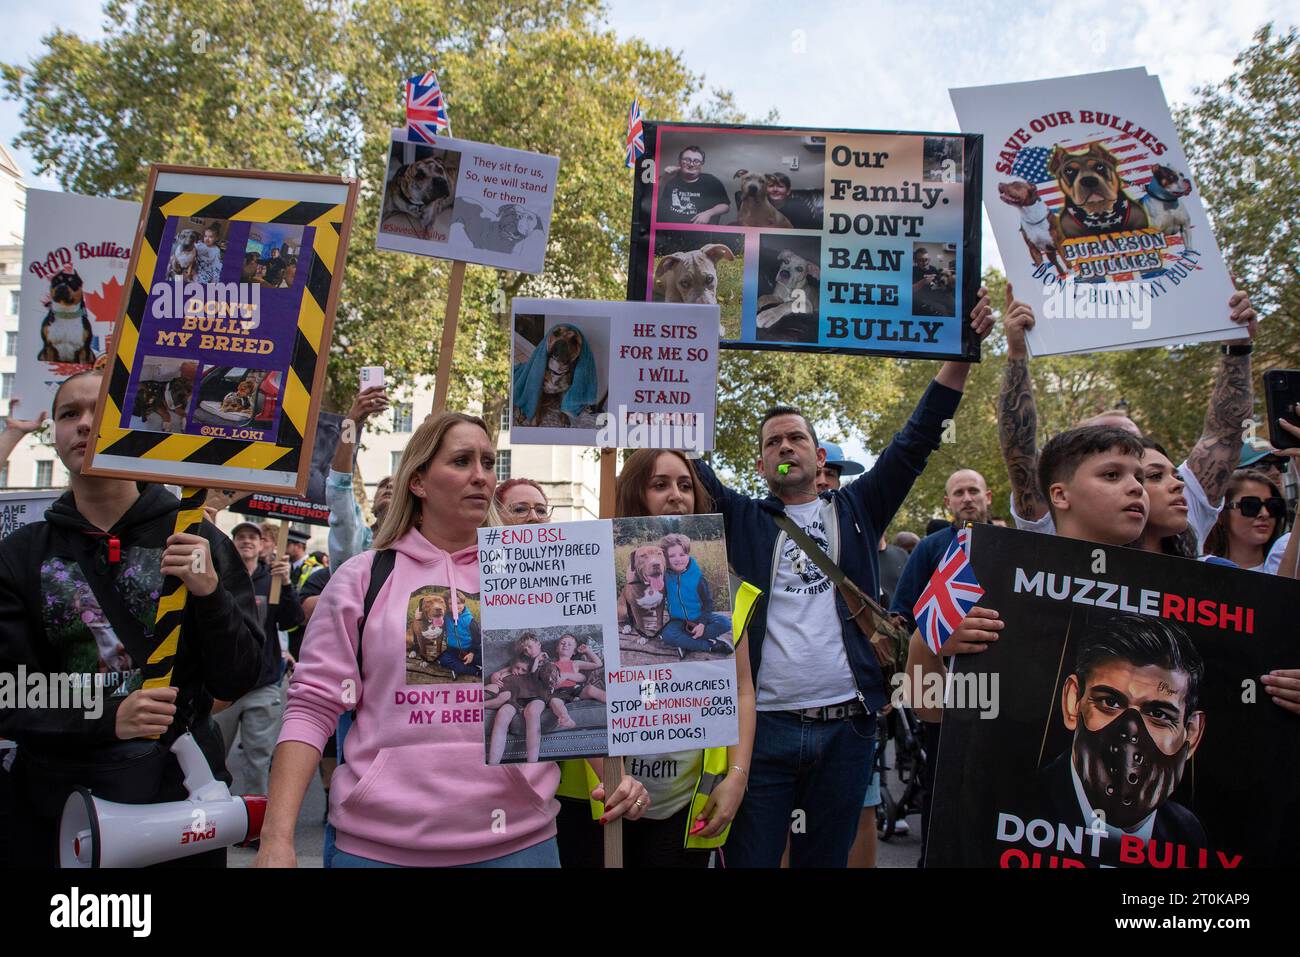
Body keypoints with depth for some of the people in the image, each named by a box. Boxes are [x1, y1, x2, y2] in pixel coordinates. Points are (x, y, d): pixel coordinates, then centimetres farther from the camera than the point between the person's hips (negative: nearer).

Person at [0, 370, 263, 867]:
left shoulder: (196, 542, -4)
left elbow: (237, 680, -5)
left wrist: (211, 594, -22)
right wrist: (106, 718, -20)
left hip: (182, 790, -1)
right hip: (59, 795, 1)